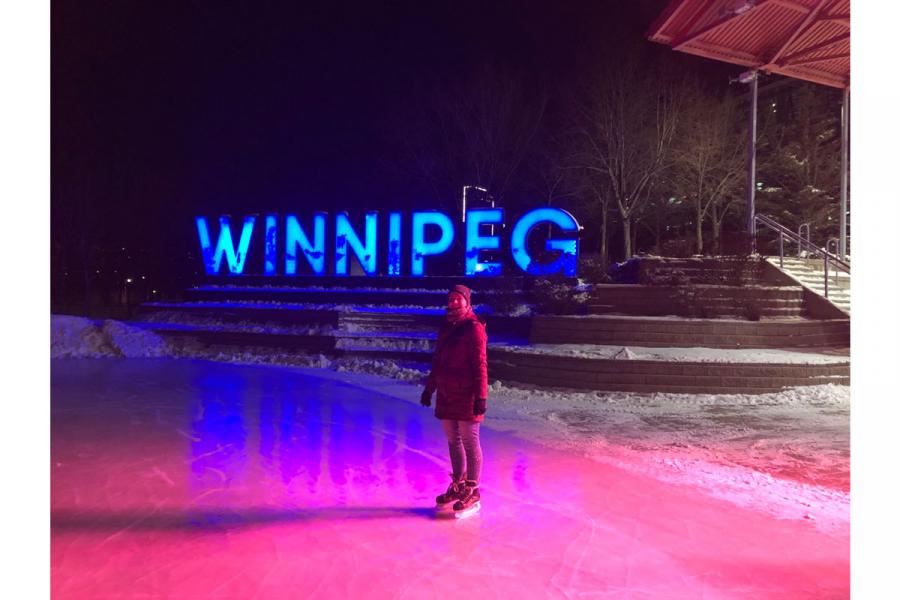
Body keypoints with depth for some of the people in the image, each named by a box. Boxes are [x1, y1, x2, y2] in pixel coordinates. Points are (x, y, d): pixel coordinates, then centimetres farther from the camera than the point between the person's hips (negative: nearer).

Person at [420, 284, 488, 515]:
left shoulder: (473, 328, -11)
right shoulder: (446, 327, 12)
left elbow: (480, 365, -14)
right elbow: (437, 360, 19)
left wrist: (481, 396, -18)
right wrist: (429, 388, 20)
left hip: (466, 395, -7)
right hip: (446, 394, 7)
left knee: (469, 442, 1)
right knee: (453, 440, 14)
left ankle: (473, 492, 13)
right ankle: (458, 486, 28)